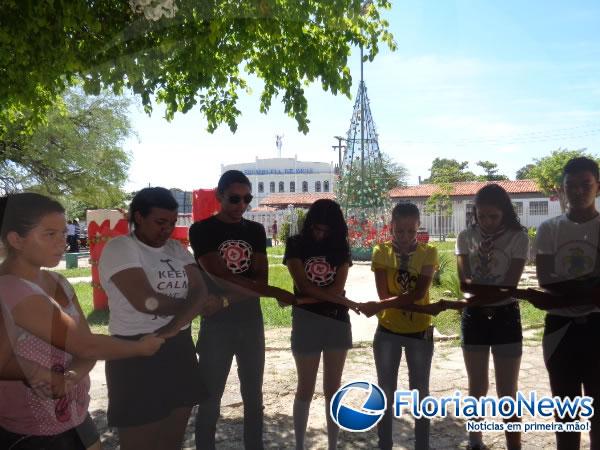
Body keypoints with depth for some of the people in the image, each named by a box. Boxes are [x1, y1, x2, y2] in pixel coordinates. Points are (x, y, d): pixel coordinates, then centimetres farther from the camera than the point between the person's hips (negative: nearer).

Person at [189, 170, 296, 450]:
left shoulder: (256, 231, 7)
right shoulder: (202, 230, -7)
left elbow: (261, 277, 2)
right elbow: (219, 278, -18)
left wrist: (233, 293, -18)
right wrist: (275, 293, -19)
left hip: (251, 321, 4)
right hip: (216, 323, -4)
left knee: (253, 395, 13)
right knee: (210, 398, 4)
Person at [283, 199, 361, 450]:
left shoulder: (341, 248, 4)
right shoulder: (296, 244, -3)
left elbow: (337, 289, -6)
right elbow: (303, 286, -12)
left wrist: (305, 299, -13)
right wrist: (346, 302, -9)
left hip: (338, 321, 2)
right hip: (306, 321, -2)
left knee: (333, 389, 10)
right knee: (306, 389, 7)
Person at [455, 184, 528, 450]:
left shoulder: (518, 237, -8)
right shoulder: (466, 237, -1)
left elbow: (510, 286, -15)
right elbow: (464, 283, -9)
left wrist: (480, 293, -20)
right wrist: (495, 289, -22)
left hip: (505, 316, -2)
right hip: (474, 317, 3)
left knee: (507, 392, 2)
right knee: (477, 387, 15)